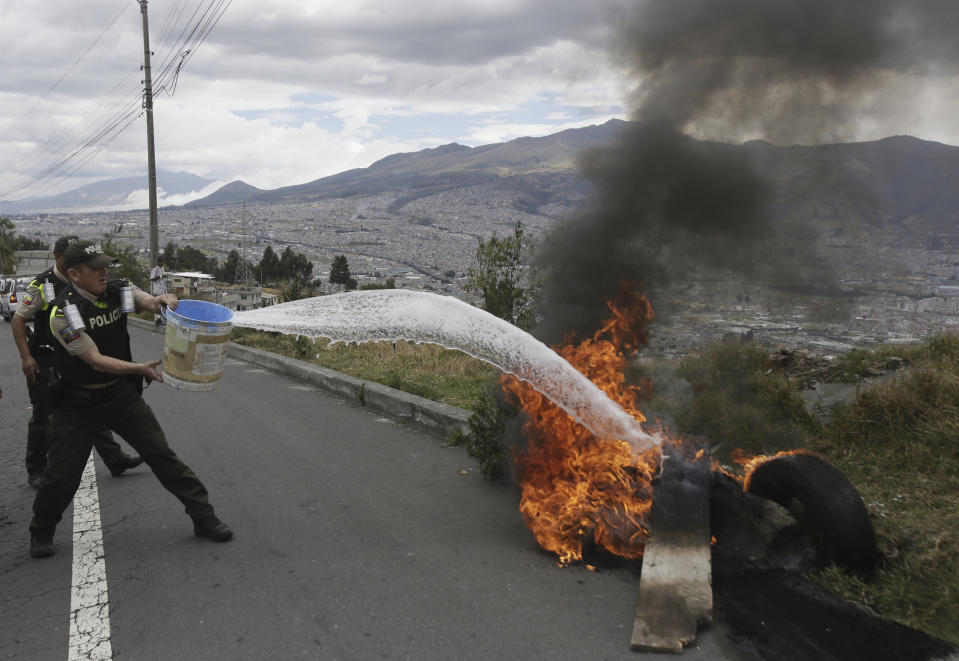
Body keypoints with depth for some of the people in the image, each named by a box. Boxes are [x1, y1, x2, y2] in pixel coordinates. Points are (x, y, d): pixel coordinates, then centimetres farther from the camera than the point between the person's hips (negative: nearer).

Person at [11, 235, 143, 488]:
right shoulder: (42, 285, -13)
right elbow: (18, 320, -11)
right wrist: (26, 356, -18)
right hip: (45, 361, -5)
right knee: (43, 417, 5)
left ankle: (114, 459, 12)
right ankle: (36, 471, 20)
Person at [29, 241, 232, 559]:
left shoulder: (116, 291, -3)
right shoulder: (64, 311, -18)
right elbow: (95, 361, -22)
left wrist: (163, 299, -39)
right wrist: (139, 368, -33)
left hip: (122, 393, 3)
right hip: (78, 402, -3)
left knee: (161, 454, -2)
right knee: (62, 475, 3)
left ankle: (204, 518, 4)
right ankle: (42, 531, 32)